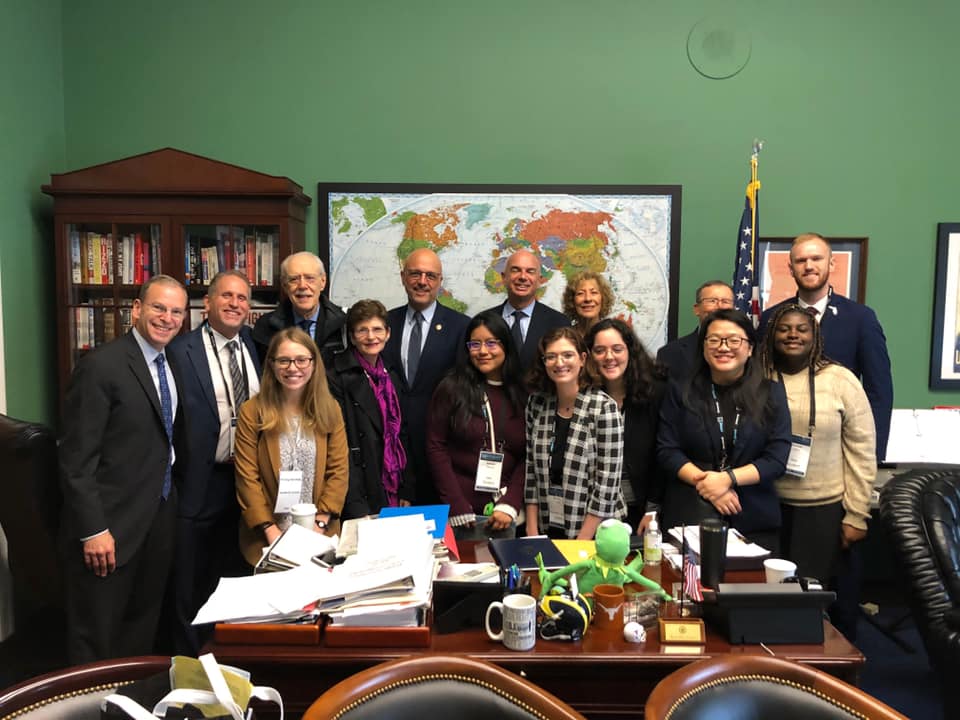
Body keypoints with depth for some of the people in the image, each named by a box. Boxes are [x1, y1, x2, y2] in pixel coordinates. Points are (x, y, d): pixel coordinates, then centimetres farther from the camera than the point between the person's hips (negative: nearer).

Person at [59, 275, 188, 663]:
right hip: (112, 523, -7)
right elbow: (76, 458, -17)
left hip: (160, 519, 7)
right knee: (96, 642, 8)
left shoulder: (170, 367, 8)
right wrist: (92, 530, -19)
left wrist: (171, 500, 9)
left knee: (143, 628, 20)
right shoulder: (101, 365, -16)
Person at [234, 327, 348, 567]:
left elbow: (339, 471, -1)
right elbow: (247, 478, -6)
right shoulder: (252, 412, -4)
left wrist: (319, 523, -11)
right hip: (267, 539, -2)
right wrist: (271, 530, -13)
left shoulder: (330, 410, 2)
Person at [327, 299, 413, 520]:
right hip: (360, 498, -6)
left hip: (393, 495, 6)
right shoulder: (337, 378, -10)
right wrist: (356, 508, -19)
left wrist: (406, 492, 10)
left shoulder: (391, 377, 11)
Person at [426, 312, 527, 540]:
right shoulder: (451, 388, -3)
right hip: (462, 514, -2)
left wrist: (510, 505, -9)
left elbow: (527, 456, 2)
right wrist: (457, 508, -11)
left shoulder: (521, 393, 4)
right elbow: (436, 447, -5)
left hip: (506, 513, 2)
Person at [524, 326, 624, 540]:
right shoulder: (536, 403, -1)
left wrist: (582, 541, -14)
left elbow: (607, 481, -15)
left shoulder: (604, 407, -14)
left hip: (596, 531, -4)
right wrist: (532, 533, -1)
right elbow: (531, 468, 3)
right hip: (547, 528, 4)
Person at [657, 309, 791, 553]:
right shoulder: (681, 393, 4)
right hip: (689, 515, 0)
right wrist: (703, 481, -15)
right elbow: (667, 450, -1)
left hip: (755, 518, 1)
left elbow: (778, 457, -3)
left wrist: (728, 478, -15)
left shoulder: (771, 393, 4)